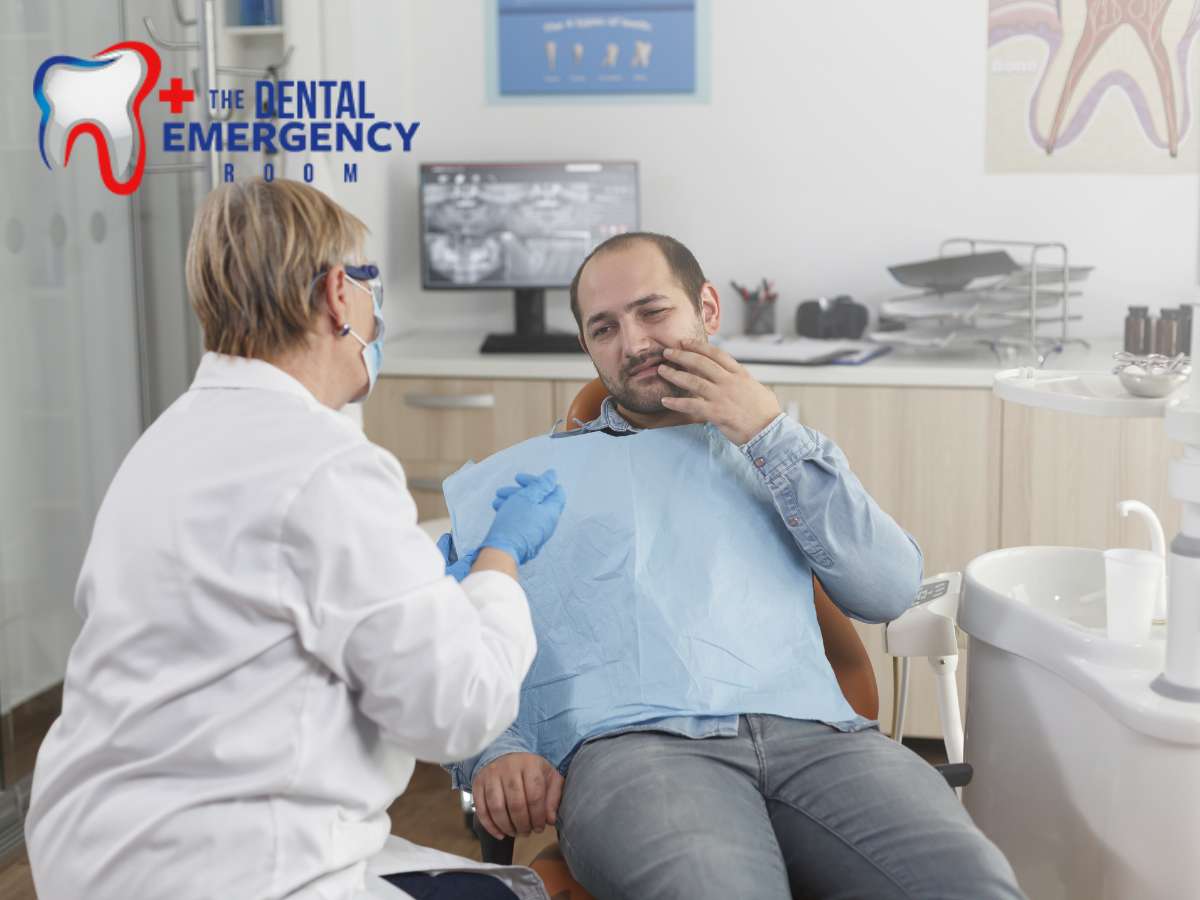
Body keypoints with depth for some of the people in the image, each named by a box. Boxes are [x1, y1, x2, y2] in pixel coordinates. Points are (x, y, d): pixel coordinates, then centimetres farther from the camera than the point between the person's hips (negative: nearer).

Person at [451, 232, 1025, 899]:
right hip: (634, 739, -2)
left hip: (811, 729, 3)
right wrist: (495, 753, -8)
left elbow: (892, 590, 12)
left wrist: (769, 434, 8)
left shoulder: (784, 449, 28)